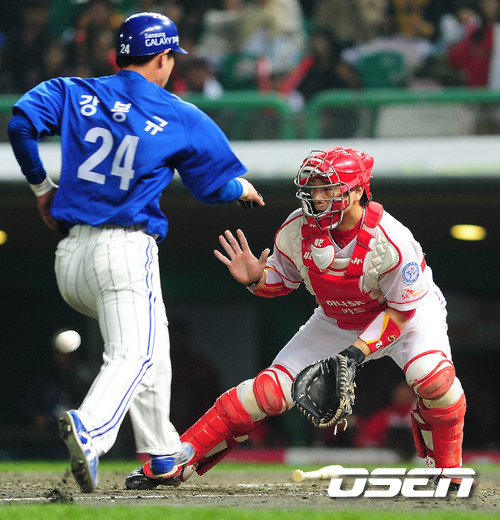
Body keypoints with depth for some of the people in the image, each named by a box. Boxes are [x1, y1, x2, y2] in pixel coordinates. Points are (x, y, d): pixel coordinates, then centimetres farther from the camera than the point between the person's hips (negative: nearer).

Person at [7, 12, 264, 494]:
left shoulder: (71, 93, 11)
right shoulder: (182, 118, 4)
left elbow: (21, 122, -4)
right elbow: (212, 186, 13)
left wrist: (41, 185, 10)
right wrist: (243, 189, 36)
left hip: (70, 255, 6)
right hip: (125, 247, -6)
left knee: (149, 342, 24)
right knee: (133, 353, -16)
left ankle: (161, 449, 26)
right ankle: (89, 428, -45)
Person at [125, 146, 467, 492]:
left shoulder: (391, 240, -33)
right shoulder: (297, 230, -20)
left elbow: (402, 308, -23)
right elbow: (282, 281, -1)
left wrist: (358, 351, -32)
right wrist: (256, 279, -25)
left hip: (409, 311, -3)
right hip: (337, 319, 3)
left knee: (433, 377, -35)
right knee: (270, 391, -9)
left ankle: (448, 472, -8)